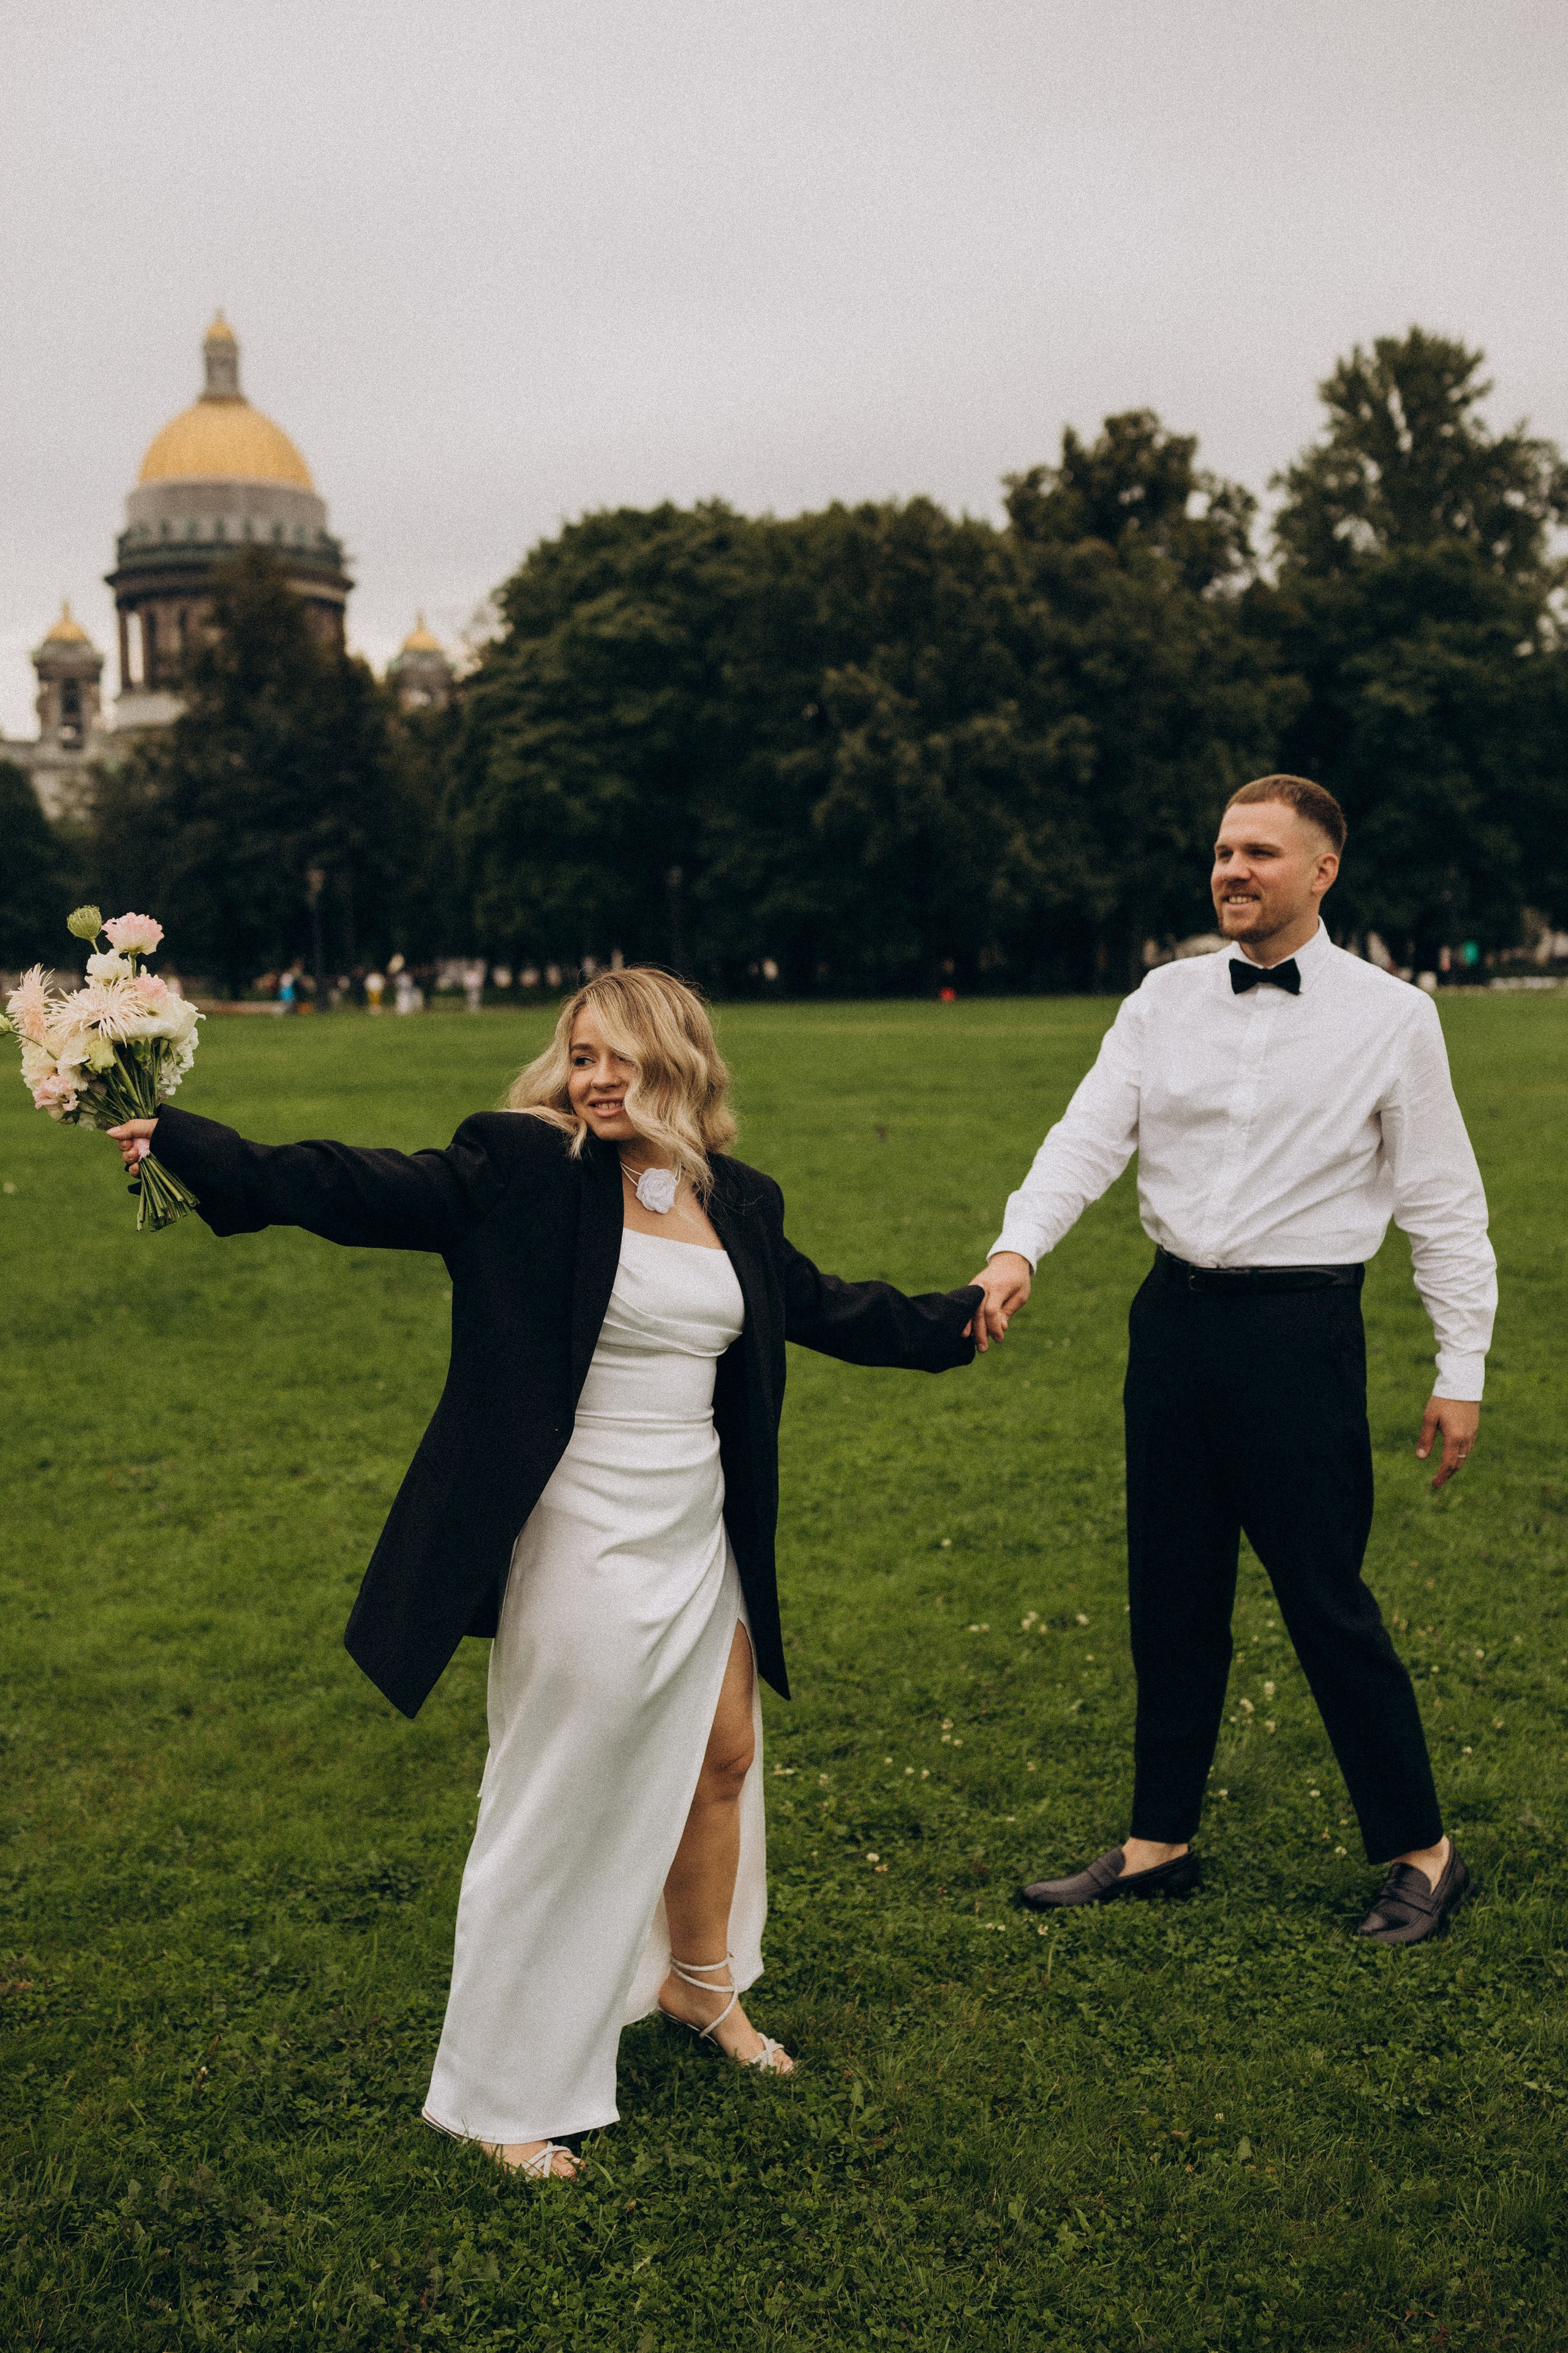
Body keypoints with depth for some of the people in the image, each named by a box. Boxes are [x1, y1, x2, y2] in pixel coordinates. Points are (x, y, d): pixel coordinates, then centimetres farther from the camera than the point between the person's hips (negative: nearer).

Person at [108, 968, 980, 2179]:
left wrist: (950, 1318, 31)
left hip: (699, 1536, 6)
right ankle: (502, 2093, 20)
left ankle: (702, 1982, 47)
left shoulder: (738, 1205, 6)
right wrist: (184, 1145, -30)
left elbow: (818, 1305, 22)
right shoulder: (519, 1173, -11)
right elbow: (360, 1191, -20)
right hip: (582, 1546, -6)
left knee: (724, 1759, 20)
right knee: (560, 1805, 2)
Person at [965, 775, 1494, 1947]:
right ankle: (1159, 1842, 27)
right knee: (1172, 1592, 13)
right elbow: (1090, 1135, -4)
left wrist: (1462, 1369, -3)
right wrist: (1017, 1249, -22)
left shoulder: (1390, 1016, -3)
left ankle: (1422, 1853, 17)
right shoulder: (1166, 1001, 6)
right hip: (1175, 1315, 4)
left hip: (1303, 1330, -4)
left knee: (1327, 1598, -1)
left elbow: (1444, 1202, -1)